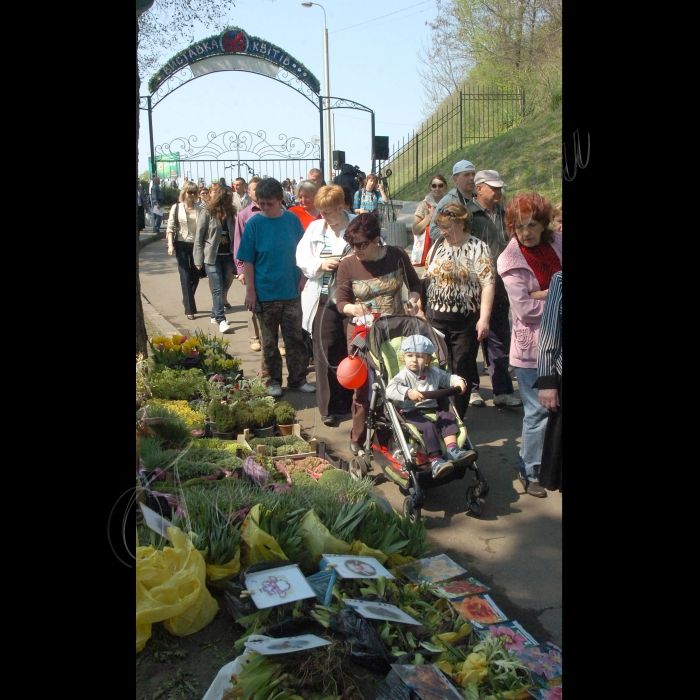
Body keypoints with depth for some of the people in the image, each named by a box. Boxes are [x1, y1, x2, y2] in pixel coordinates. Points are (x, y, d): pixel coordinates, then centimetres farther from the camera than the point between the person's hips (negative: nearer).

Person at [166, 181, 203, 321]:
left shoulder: (199, 209, 3)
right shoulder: (176, 208, 0)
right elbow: (170, 228, -2)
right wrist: (170, 245, -13)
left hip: (196, 245, 2)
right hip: (181, 245, -2)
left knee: (195, 276, 9)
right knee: (185, 277, -4)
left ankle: (187, 301, 34)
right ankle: (189, 309, -1)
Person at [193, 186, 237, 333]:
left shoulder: (230, 213, 8)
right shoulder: (207, 214, -6)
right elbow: (198, 238, -4)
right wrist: (198, 260, -8)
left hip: (227, 256, 5)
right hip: (211, 257, -5)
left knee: (224, 287, 9)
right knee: (217, 288, -8)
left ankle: (215, 315, 24)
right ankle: (221, 320, -7)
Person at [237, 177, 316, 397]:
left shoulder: (292, 220, -1)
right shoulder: (254, 224, -7)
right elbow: (247, 260, -5)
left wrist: (302, 278, 0)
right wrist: (250, 290, -8)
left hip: (291, 291, 2)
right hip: (265, 294, -1)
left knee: (296, 338, 8)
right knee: (269, 341, 10)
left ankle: (298, 378, 22)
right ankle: (274, 380, 24)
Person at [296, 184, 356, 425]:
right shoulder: (314, 228, 8)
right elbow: (302, 258, 6)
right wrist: (321, 264, -12)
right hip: (324, 299, 2)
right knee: (326, 352, 2)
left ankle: (349, 401, 24)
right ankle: (328, 407, 12)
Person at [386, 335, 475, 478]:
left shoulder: (434, 373, 13)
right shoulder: (403, 376, -8)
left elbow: (447, 378, 27)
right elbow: (390, 389, -25)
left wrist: (458, 381, 4)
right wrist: (408, 393, -40)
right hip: (410, 413, -6)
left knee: (448, 416, -19)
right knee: (427, 426, -31)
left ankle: (452, 449, -26)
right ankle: (435, 460, -34)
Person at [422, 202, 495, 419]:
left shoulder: (478, 249, -7)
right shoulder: (437, 246, 10)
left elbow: (487, 284, -12)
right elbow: (426, 278, 16)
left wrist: (484, 319, -19)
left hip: (466, 322, -4)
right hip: (435, 318, 4)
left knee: (462, 372, 5)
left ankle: (458, 419, 18)